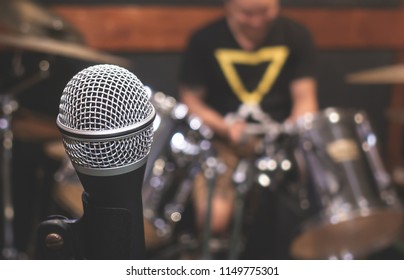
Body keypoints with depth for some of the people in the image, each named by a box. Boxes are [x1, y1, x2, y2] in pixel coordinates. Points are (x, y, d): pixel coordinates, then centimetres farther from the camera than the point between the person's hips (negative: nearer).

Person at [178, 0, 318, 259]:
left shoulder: (296, 36, 2)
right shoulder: (205, 41, -3)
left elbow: (305, 99, 3)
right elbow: (190, 101, 2)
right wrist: (226, 127, -16)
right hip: (225, 143, -1)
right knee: (214, 220, -25)